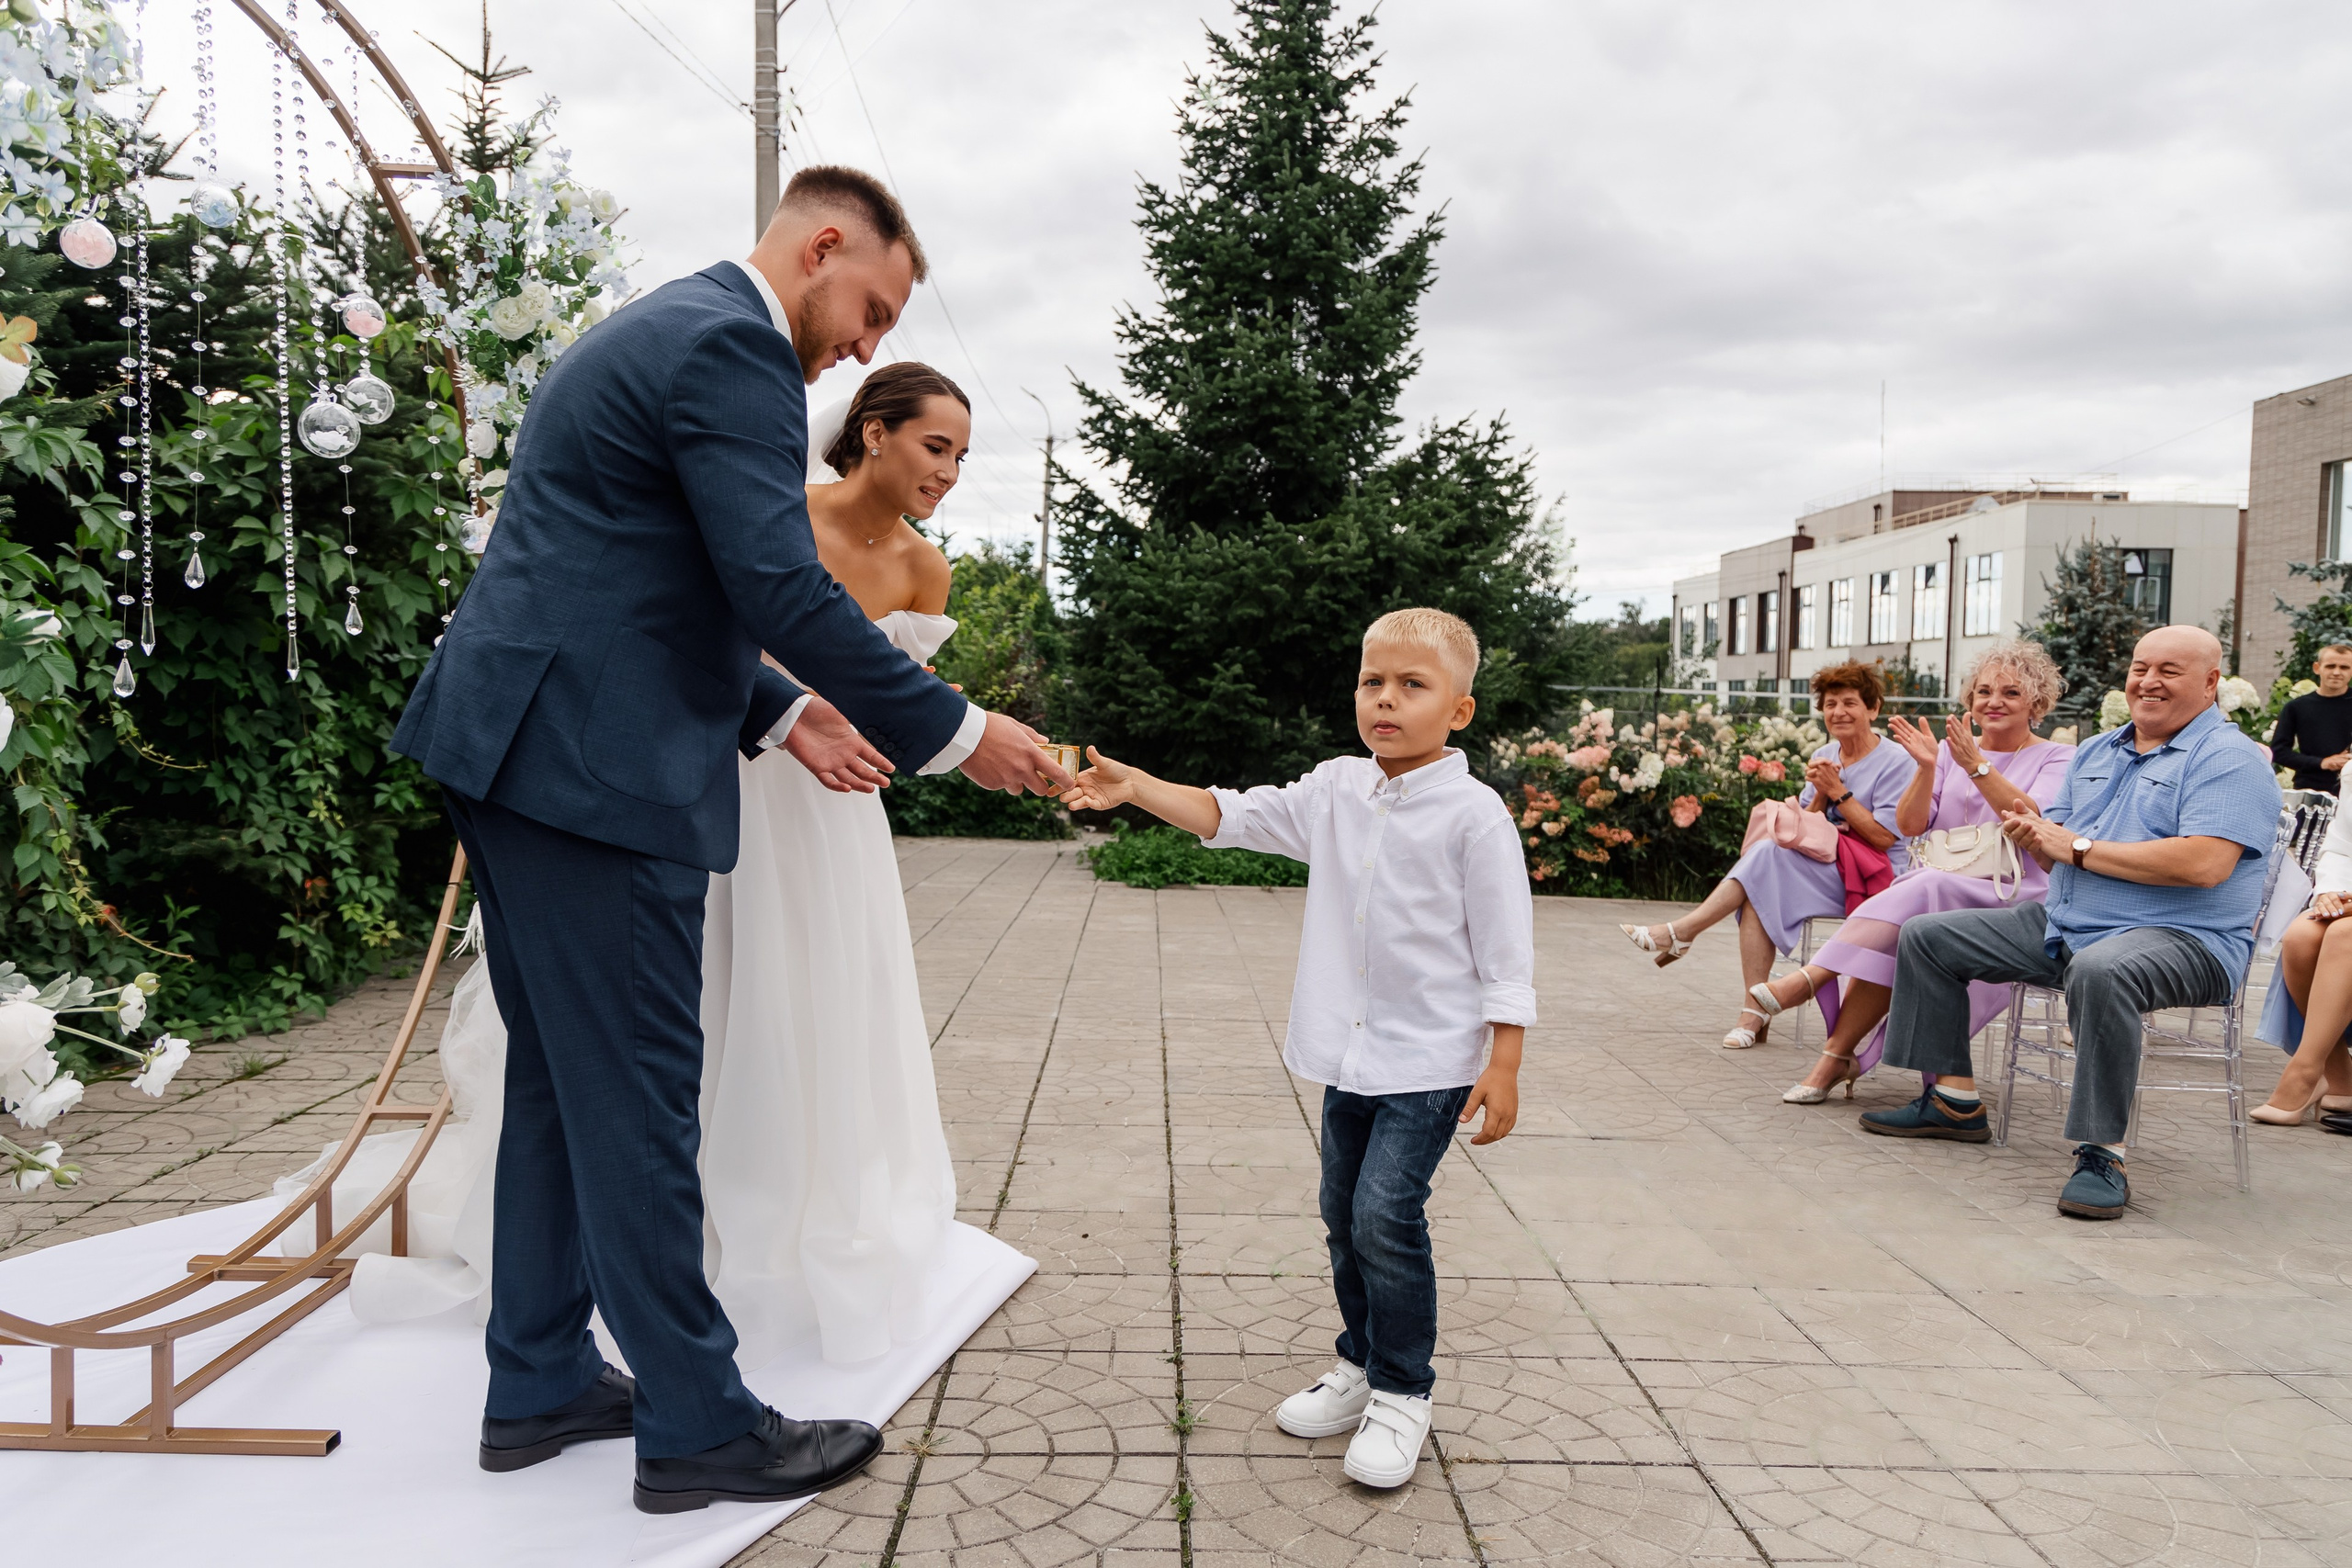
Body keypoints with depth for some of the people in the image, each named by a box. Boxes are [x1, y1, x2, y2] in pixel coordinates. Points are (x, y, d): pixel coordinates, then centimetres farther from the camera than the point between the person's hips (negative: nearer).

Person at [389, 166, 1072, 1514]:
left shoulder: (665, 331, 22)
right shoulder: (732, 346, -11)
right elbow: (784, 589, -20)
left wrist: (778, 711, 16)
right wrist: (955, 734, -12)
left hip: (517, 745, 11)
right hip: (594, 765, -11)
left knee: (563, 1080, 16)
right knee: (639, 1093, -3)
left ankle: (540, 1385, 28)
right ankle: (698, 1424, 10)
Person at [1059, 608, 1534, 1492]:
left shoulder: (1472, 813, -11)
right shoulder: (1336, 790, 5)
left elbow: (1506, 952, -10)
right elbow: (1233, 817, 6)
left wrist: (1503, 1068, -12)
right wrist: (1135, 787, -6)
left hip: (1430, 1059, -6)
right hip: (1350, 1054, 6)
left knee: (1386, 1211, -12)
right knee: (1344, 1215, 13)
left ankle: (1402, 1394, 7)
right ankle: (1361, 1366, 33)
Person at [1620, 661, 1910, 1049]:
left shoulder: (1894, 761, -5)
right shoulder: (1824, 757, 14)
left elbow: (1884, 837, -12)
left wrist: (1838, 791, -13)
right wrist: (1819, 795, -10)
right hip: (1825, 873, 6)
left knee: (1769, 854, -29)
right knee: (1760, 893, -26)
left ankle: (1680, 932, -24)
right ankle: (1754, 1012, -28)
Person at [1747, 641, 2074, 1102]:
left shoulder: (2057, 758, 7)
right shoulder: (1951, 751, 18)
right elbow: (1909, 825, 5)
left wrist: (1977, 765, -22)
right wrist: (1927, 767, -11)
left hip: (2009, 896, -3)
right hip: (1934, 880, 3)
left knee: (1922, 893, -36)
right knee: (1884, 939, -32)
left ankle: (1812, 978, -35)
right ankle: (1839, 1057, -33)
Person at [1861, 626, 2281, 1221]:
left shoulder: (2230, 759, -7)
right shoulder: (2095, 752, 18)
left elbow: (2203, 865, -23)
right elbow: (2056, 853, 18)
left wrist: (2079, 848, -16)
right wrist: (2032, 834, -8)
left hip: (2183, 940, -8)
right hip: (2063, 926, 9)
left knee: (2099, 971, -43)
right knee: (1927, 936, 6)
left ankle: (2102, 1156, -32)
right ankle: (1955, 1101, 11)